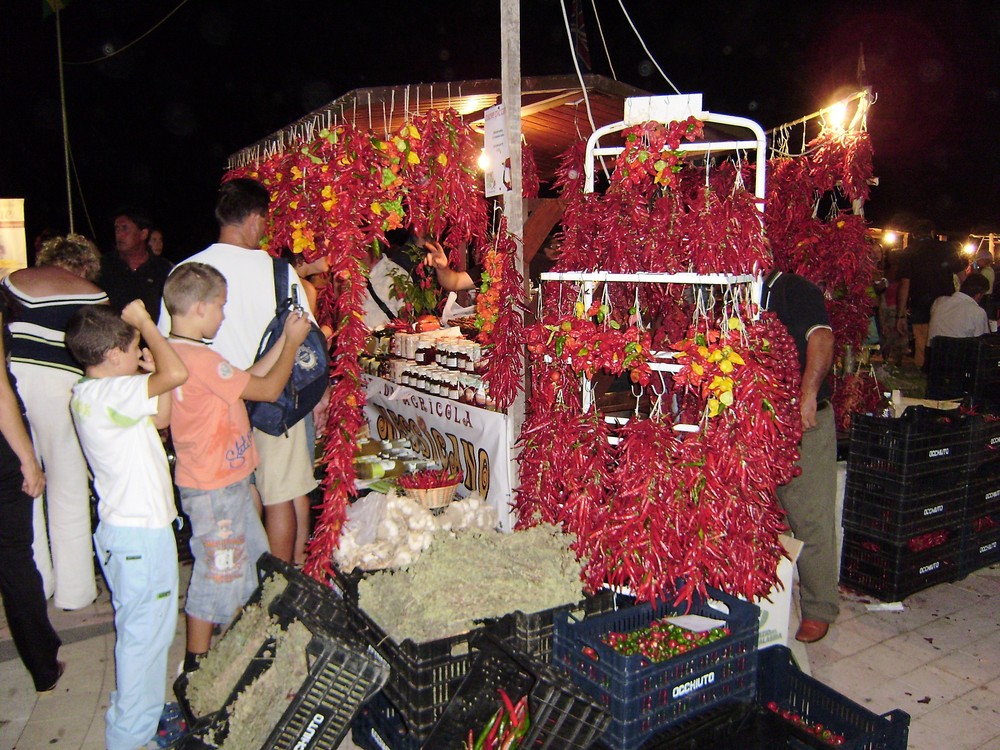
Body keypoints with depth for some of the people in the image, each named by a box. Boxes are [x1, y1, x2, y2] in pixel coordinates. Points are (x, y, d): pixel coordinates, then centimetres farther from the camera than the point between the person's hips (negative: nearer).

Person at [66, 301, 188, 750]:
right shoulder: (105, 394, -22)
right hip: (140, 533, -10)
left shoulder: (92, 393, 8)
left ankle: (144, 712, 39)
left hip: (132, 527, 10)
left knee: (146, 628, 22)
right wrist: (143, 321, -21)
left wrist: (150, 371, 3)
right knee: (144, 632, 4)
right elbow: (177, 373, -35)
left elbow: (160, 418, 16)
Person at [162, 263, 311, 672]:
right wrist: (293, 342, -6)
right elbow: (268, 389, -19)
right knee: (217, 572, 5)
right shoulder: (201, 359, -25)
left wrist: (284, 340, 9)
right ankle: (197, 665, 21)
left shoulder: (175, 353, 6)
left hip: (224, 480, 10)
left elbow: (249, 378, 9)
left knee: (250, 559, 23)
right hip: (214, 488, -10)